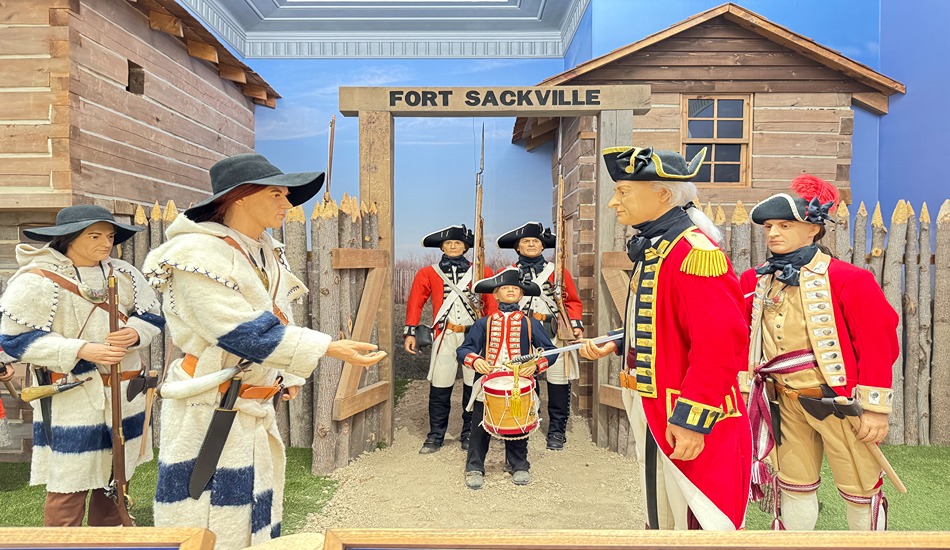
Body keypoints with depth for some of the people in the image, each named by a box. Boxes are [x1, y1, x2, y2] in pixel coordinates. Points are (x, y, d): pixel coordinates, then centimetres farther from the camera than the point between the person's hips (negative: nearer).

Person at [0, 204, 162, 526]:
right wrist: (80, 349, -23)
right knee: (69, 487, 0)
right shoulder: (37, 280, -11)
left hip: (124, 395, 6)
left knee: (115, 480, 17)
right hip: (71, 400, -6)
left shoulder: (124, 275, 6)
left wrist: (135, 333, -14)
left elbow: (152, 317, 10)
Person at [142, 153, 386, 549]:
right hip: (209, 414, -8)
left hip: (255, 412, 9)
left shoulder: (268, 256, 10)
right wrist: (331, 349, -25)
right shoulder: (197, 253, -16)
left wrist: (286, 376, 8)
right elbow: (242, 331, -24)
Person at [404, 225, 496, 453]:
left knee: (474, 387, 5)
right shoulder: (428, 273, 10)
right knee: (439, 388, 1)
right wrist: (410, 332, 0)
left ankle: (470, 435, 19)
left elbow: (492, 303, 7)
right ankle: (435, 436, 14)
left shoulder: (482, 272, 10)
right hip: (444, 337, 0)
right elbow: (415, 302, 8)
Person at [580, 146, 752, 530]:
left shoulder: (695, 251, -20)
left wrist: (691, 419, -26)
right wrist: (615, 345, 9)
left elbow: (719, 343, -27)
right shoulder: (651, 250, 11)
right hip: (652, 415, 10)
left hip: (687, 427, -10)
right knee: (662, 520, 24)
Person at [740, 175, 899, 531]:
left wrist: (875, 409, -12)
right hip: (787, 401, 4)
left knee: (859, 489, 10)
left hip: (839, 401, -4)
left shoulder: (847, 279, -11)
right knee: (793, 486, 16)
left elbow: (878, 343, -11)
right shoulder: (756, 281, 3)